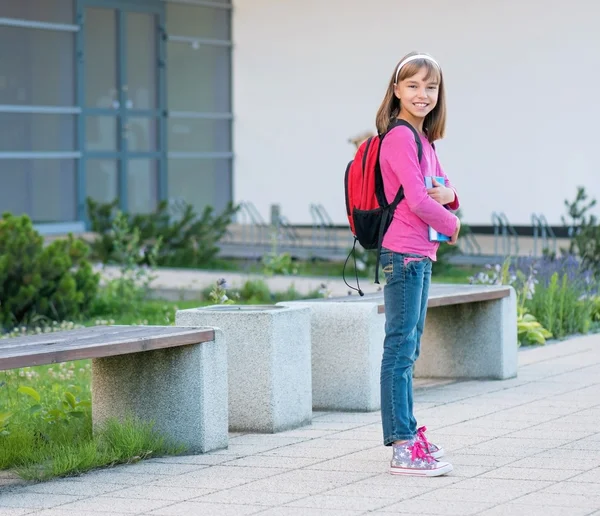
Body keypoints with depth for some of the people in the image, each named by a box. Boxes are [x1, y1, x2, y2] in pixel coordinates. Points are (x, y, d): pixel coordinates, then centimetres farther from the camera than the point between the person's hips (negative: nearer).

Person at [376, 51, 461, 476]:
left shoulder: (422, 139, 17)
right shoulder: (400, 136, -13)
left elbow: (443, 190, 20)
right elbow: (417, 200, -20)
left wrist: (449, 195, -4)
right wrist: (451, 224, -4)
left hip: (421, 254, 10)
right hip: (404, 253, -10)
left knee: (410, 347, 15)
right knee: (401, 346, -10)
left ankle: (407, 432, 23)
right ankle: (403, 447, -11)